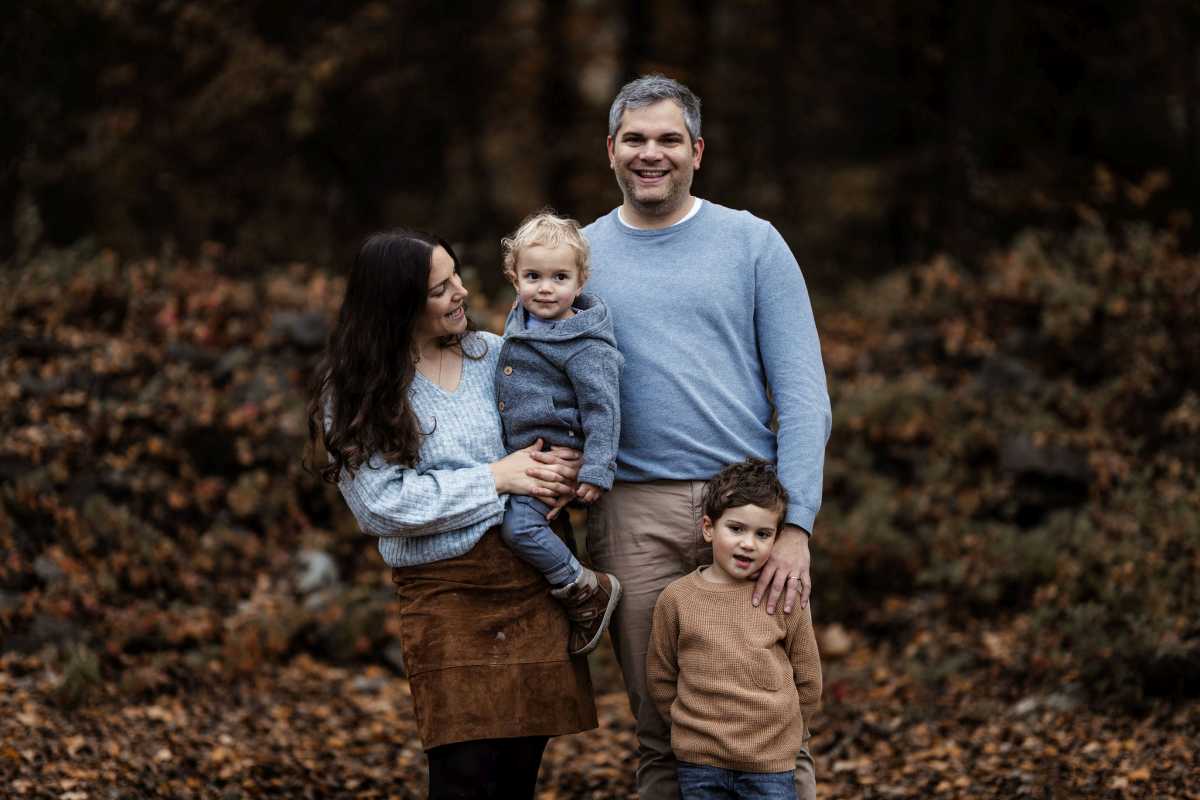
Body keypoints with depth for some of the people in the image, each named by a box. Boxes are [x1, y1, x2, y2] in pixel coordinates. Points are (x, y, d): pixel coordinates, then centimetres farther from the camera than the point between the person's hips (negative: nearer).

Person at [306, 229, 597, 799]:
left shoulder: (492, 353, 8)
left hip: (533, 580, 4)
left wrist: (567, 467, -6)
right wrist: (496, 478, -11)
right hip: (446, 594, -4)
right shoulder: (354, 392, -3)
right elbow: (382, 504, -11)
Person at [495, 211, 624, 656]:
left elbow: (602, 407, -19)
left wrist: (596, 470, -23)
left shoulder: (584, 346, -19)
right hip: (523, 450, 9)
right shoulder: (521, 320, 7)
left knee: (520, 524, -21)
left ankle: (588, 592, -8)